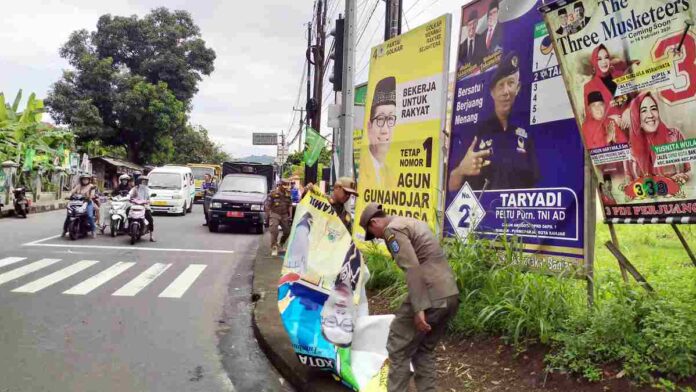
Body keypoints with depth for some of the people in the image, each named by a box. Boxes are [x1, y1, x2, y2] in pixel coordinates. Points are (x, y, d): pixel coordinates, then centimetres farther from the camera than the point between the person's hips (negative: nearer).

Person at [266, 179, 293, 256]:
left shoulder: (288, 194, 6)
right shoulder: (273, 194, -10)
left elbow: (290, 205, 15)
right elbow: (267, 205, -6)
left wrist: (290, 215, 9)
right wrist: (269, 215, -7)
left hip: (284, 215, 5)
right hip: (274, 215, -5)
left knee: (287, 232, 9)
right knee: (274, 231, -14)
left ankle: (281, 245, 32)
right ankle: (274, 248, -7)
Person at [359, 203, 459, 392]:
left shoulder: (393, 229, -6)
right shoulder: (413, 223, 22)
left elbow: (413, 269, -18)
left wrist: (419, 308, -21)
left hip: (430, 297, -9)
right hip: (451, 295, 9)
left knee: (398, 350, 3)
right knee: (424, 350, 19)